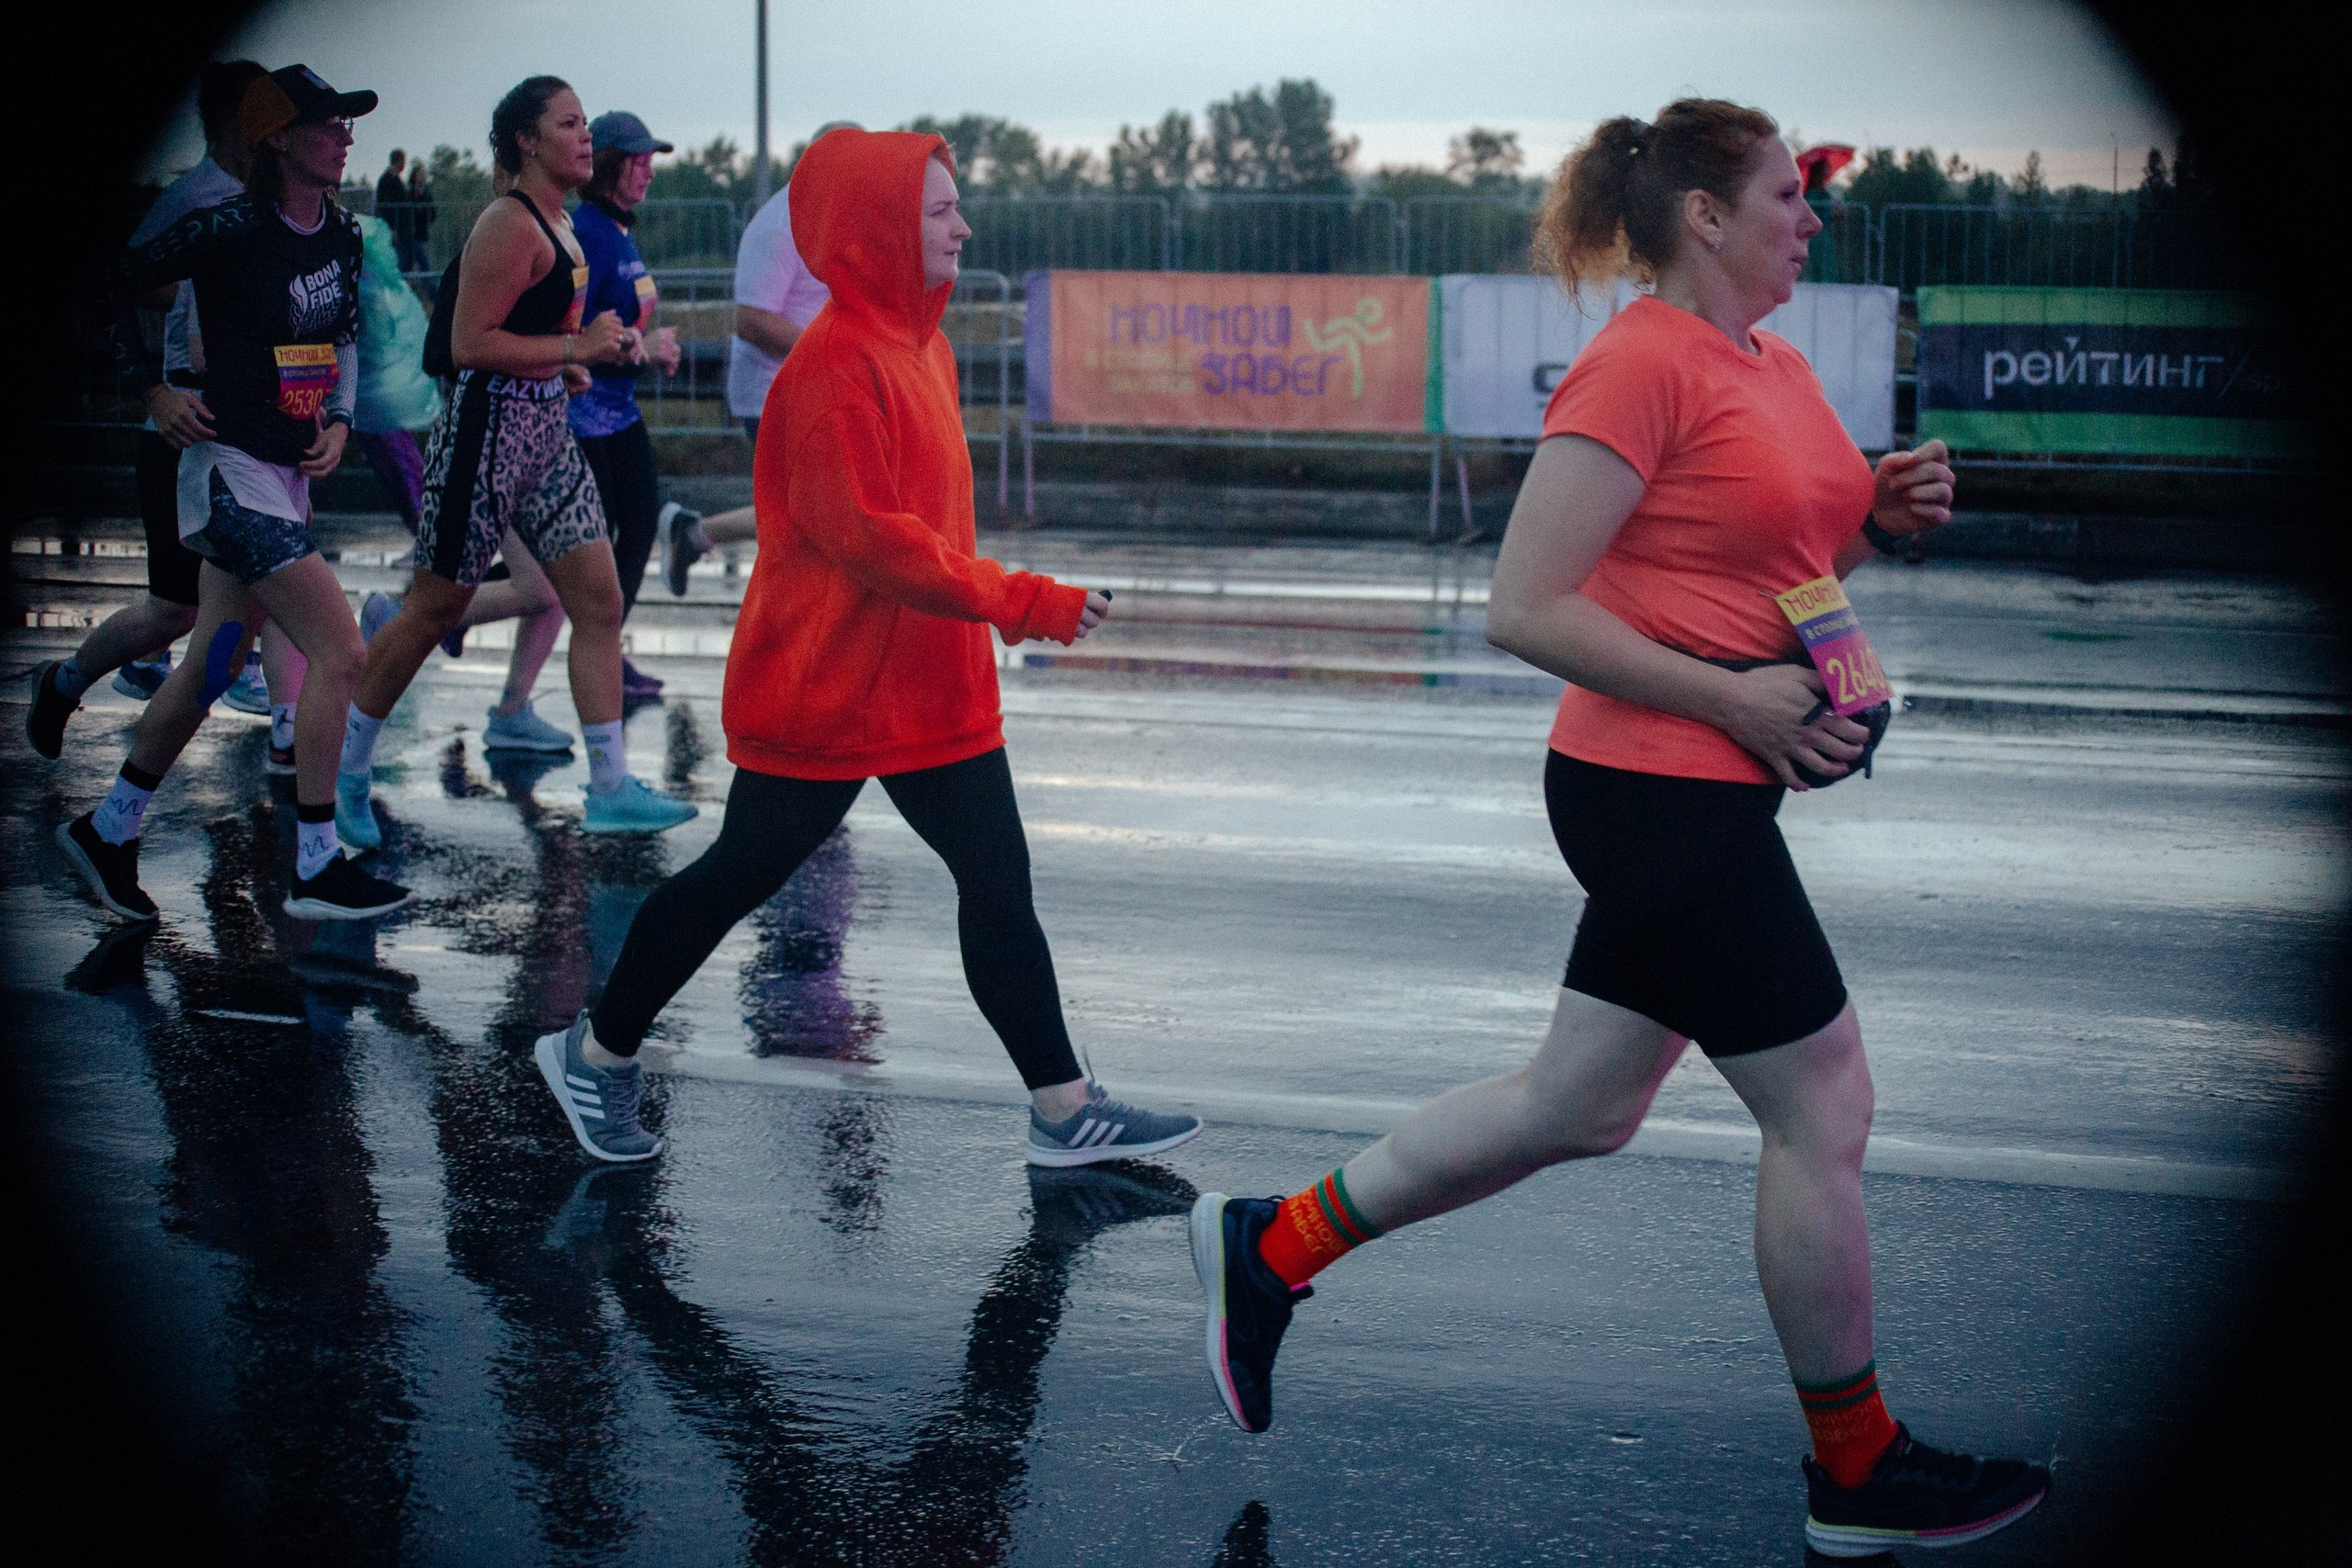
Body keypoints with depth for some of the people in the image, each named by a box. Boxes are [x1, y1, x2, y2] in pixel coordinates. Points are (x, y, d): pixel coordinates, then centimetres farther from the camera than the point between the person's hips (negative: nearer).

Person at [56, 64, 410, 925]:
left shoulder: (341, 234, 8)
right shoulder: (231, 229, -15)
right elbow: (111, 281, -10)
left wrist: (338, 420, 6)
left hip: (289, 476, 8)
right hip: (234, 471, -8)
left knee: (213, 665, 14)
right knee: (338, 651, -13)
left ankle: (107, 830, 29)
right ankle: (316, 871, -4)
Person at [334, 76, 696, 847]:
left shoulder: (556, 223, 13)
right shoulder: (508, 226, -16)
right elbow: (468, 345, -22)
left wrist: (563, 367, 11)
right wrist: (576, 347, -21)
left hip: (547, 432, 9)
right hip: (488, 433, -9)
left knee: (598, 601, 3)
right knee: (434, 611, 1)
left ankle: (611, 789, 6)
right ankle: (344, 766, 17)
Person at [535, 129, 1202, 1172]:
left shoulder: (919, 342, 10)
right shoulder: (838, 364, -20)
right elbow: (868, 536, -25)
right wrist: (1019, 603, -24)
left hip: (932, 687, 9)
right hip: (824, 690, -9)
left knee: (998, 885, 6)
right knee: (741, 876, 5)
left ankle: (1065, 1112, 10)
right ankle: (595, 1053, 24)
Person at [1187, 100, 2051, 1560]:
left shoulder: (1779, 367, 13)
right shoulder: (1642, 363, -15)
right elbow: (1526, 608, -19)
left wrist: (1881, 513, 6)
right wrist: (1734, 700, -19)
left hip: (1707, 795, 10)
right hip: (1661, 793, -10)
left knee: (1579, 1108, 15)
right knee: (1825, 1113, 1)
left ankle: (1271, 1245, 26)